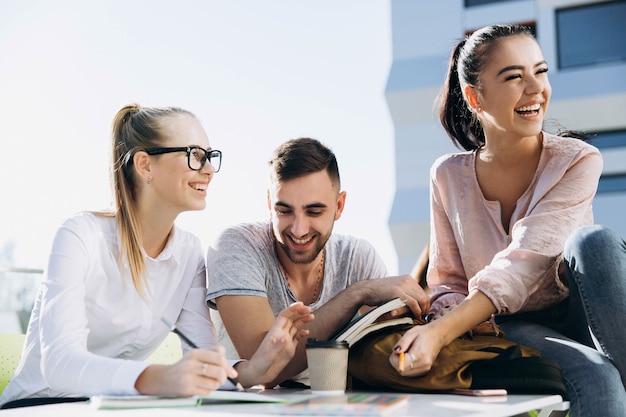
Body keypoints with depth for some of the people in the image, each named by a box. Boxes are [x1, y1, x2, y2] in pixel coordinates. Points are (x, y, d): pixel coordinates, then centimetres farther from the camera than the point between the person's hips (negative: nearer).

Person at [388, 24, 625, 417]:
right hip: (507, 329, -1)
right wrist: (438, 331, -22)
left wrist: (438, 333, -36)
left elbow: (523, 265, -23)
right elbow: (448, 283, 3)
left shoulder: (577, 161, -10)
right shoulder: (449, 177, 0)